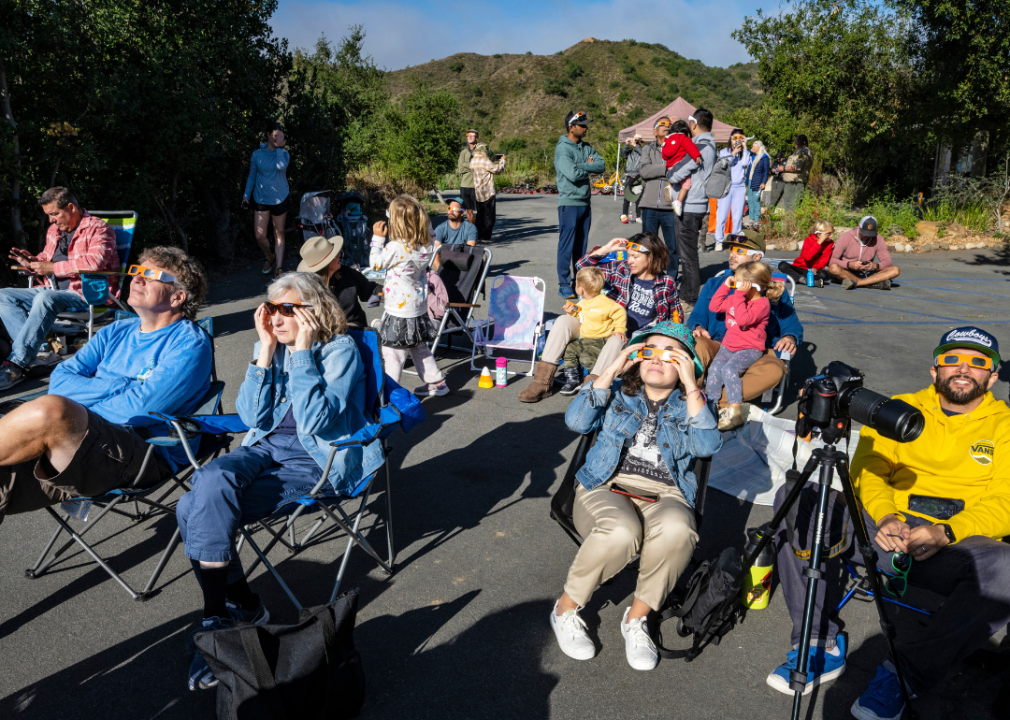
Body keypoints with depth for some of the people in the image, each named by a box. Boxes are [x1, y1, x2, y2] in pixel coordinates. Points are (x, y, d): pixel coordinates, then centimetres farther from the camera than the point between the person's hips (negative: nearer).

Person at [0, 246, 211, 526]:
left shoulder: (190, 343, -1)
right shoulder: (116, 332, 24)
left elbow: (141, 409, -12)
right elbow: (59, 380, 12)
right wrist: (118, 388, -5)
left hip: (144, 458, -6)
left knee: (50, 410, -33)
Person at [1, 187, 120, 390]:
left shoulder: (96, 228, -7)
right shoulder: (54, 230, 17)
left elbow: (95, 262, -24)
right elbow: (46, 259, 30)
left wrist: (53, 268, -19)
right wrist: (31, 262, 5)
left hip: (86, 293, -9)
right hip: (53, 290, 9)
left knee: (45, 298, -36)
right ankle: (31, 351, -26)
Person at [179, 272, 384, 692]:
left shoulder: (339, 350, -7)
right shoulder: (272, 345, 11)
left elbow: (315, 422, -19)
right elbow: (251, 416, 2)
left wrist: (303, 352, -19)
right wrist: (267, 351, -5)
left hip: (316, 461, -6)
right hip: (265, 447, 6)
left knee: (201, 507, -23)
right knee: (209, 482, -25)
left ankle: (219, 614, -6)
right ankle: (239, 605, -10)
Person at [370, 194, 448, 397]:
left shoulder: (396, 248, -24)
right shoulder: (425, 245, -5)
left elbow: (376, 263, -9)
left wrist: (378, 237, -1)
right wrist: (391, 236, 8)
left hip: (400, 310, -8)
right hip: (419, 308, 8)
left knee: (393, 352, 4)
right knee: (419, 348, 23)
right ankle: (436, 382, 30)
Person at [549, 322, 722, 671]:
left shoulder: (692, 405, 17)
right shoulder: (619, 395, 17)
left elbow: (707, 446, -5)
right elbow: (576, 420, -3)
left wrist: (691, 387, -5)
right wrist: (612, 370, 0)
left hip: (665, 497, 1)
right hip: (607, 489, -1)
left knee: (676, 529, -36)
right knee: (621, 532, -37)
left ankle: (636, 617, -12)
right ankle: (566, 608, -10)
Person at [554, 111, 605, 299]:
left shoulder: (586, 147, 13)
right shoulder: (562, 148, -9)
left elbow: (601, 165, 1)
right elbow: (572, 174, -20)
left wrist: (581, 166, -12)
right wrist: (589, 167, -3)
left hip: (585, 202, 7)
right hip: (569, 203, -7)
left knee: (581, 246, 12)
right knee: (566, 246, -4)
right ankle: (564, 285, 1)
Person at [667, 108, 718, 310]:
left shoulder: (700, 146, -17)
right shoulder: (709, 145, 14)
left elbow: (676, 176, -20)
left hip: (690, 207, -10)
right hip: (697, 205, 10)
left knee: (688, 254, -3)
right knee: (685, 252, 18)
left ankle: (691, 299, 3)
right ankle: (686, 294, 28)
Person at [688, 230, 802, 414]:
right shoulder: (714, 285, 24)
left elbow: (791, 324, 13)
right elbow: (697, 316, 19)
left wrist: (790, 338, -12)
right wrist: (698, 327, -7)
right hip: (718, 348, 1)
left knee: (773, 370, -36)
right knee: (699, 345, -35)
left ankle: (716, 404, -37)